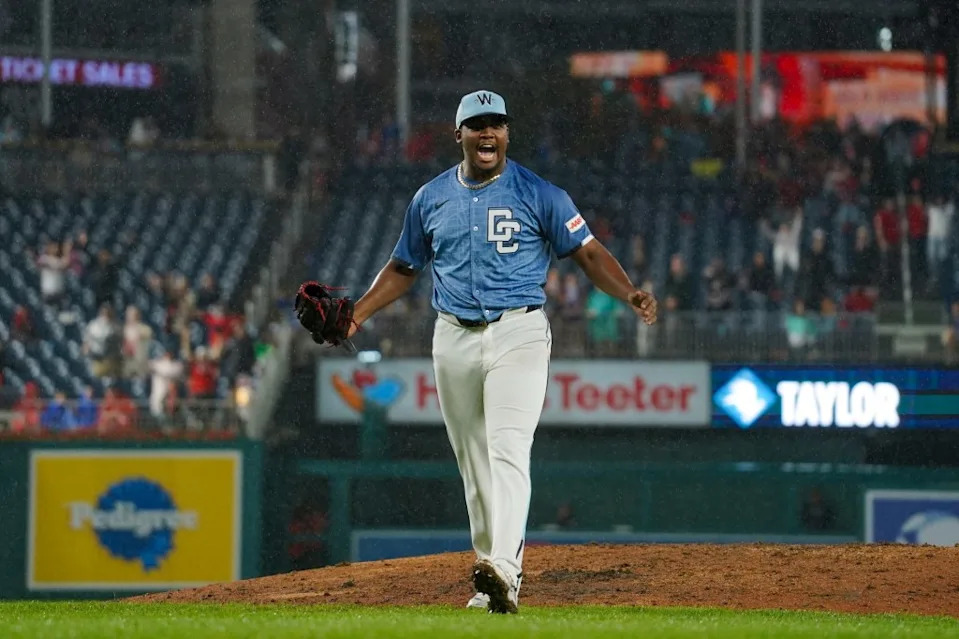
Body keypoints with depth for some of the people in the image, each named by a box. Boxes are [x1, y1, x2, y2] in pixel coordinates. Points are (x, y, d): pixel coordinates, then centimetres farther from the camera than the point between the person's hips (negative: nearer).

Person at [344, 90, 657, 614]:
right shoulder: (430, 199, 10)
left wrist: (629, 294, -21)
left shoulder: (539, 195, -1)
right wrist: (356, 316, 8)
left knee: (508, 450, -19)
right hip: (454, 339, 4)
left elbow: (588, 252, -3)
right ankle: (492, 583, 14)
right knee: (473, 462, 7)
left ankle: (504, 569, -32)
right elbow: (403, 268, 20)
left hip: (518, 334, -4)